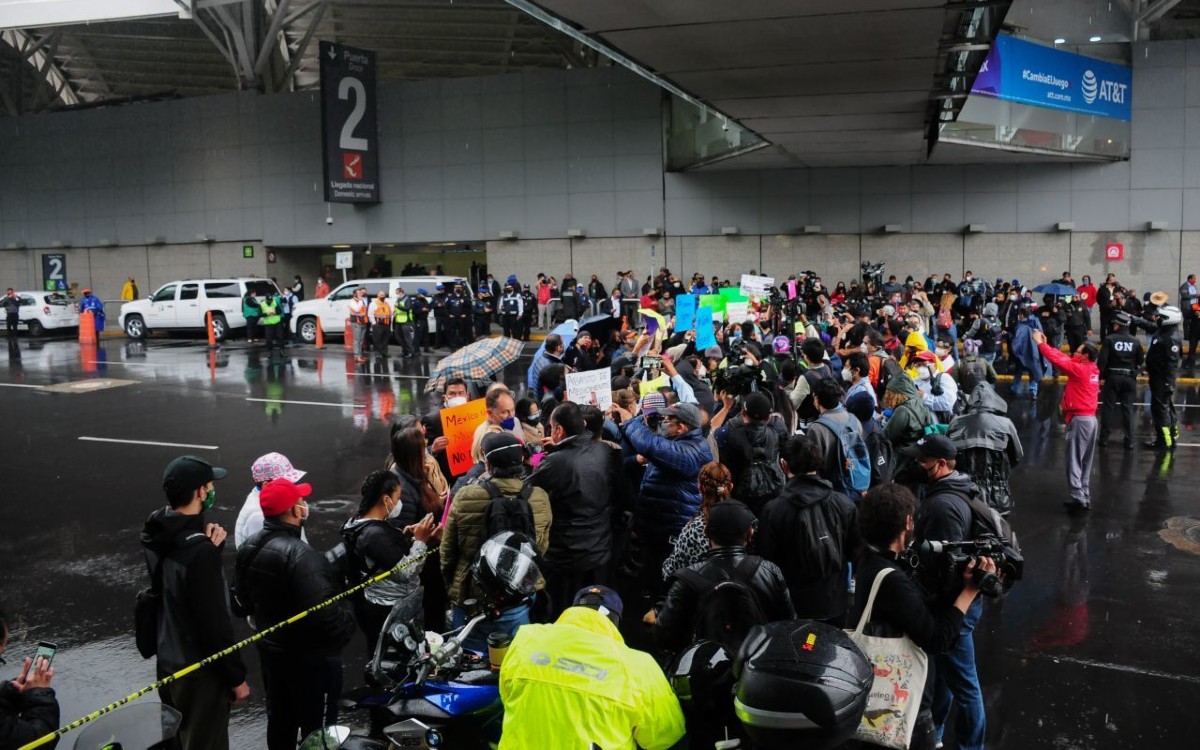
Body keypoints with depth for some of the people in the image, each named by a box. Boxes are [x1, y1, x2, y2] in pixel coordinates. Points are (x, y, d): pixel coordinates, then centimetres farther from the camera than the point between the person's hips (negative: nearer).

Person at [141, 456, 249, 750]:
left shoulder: (158, 536, -2)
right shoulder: (198, 549, -29)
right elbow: (214, 621, -26)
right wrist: (236, 676, -15)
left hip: (167, 661, 8)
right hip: (199, 670, -8)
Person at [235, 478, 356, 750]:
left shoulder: (249, 548, 1)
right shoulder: (300, 554, -28)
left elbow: (245, 600, 13)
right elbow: (323, 611, -33)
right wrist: (348, 627, -15)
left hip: (271, 649, 9)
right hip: (311, 656, -8)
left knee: (280, 722, 23)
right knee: (318, 728, 6)